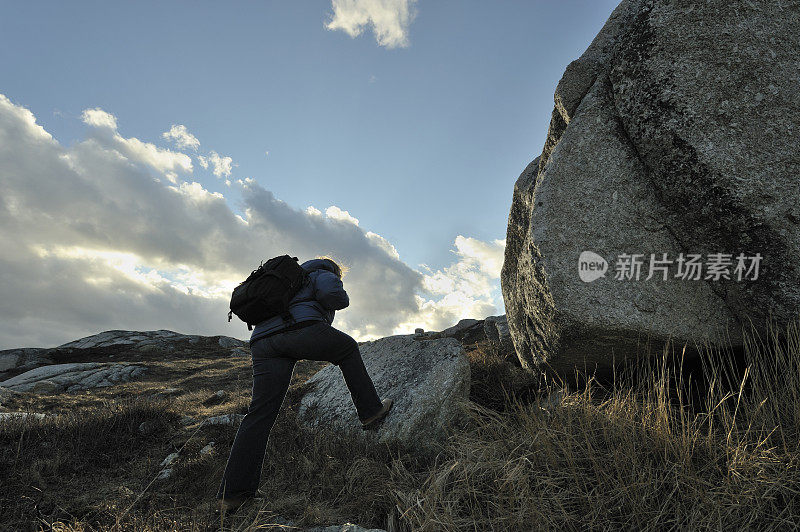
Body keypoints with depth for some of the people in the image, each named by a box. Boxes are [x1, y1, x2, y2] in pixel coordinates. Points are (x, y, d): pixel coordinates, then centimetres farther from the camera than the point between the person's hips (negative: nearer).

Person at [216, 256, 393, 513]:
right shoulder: (323, 274, 18)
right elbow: (332, 293, -7)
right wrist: (342, 300, 16)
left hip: (263, 343, 6)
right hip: (303, 331, -6)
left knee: (261, 412, 5)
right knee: (348, 348, 21)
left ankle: (231, 494, 4)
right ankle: (370, 411, 20)